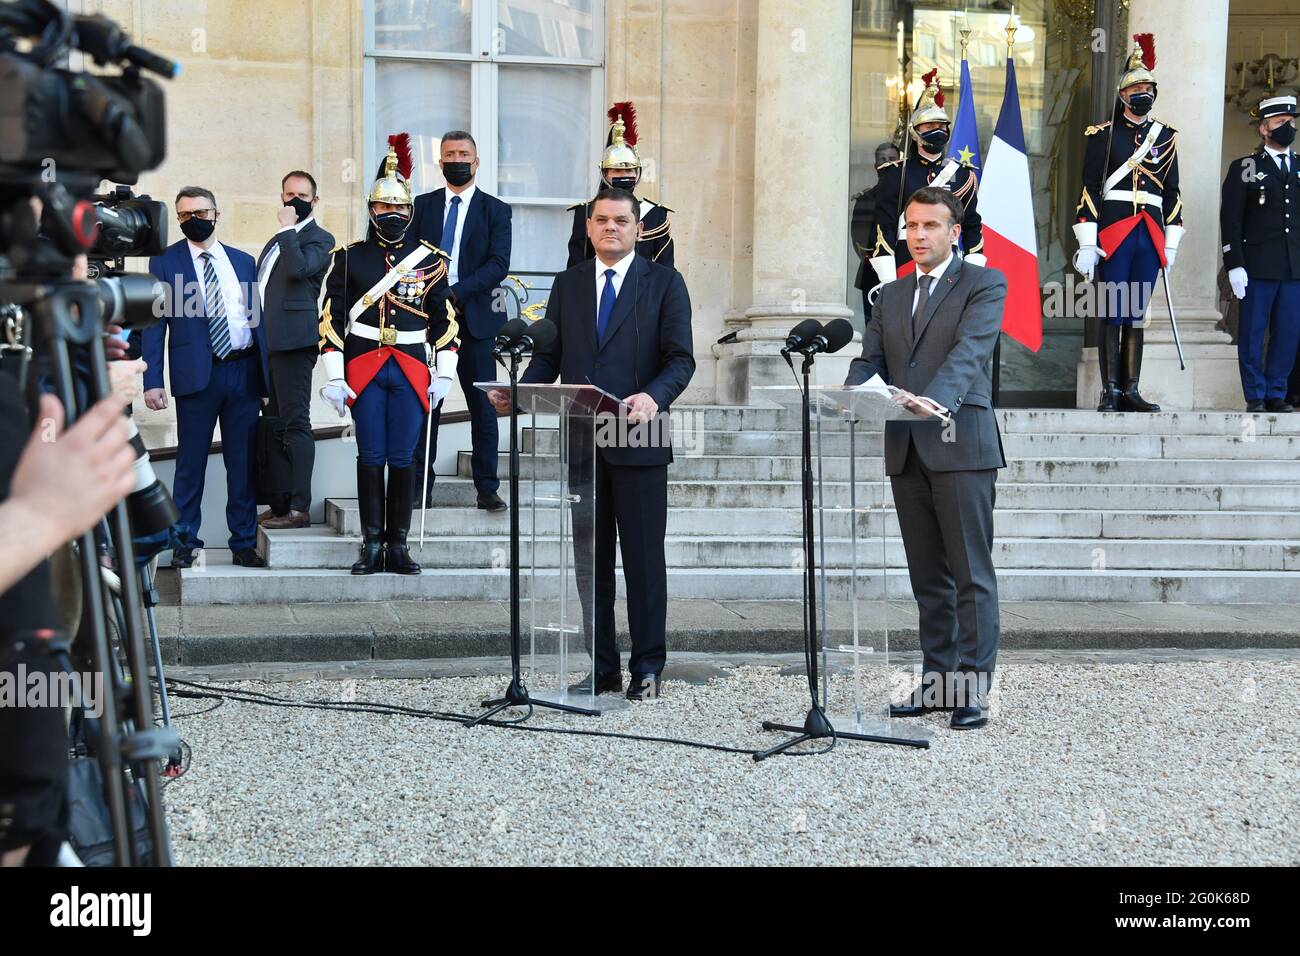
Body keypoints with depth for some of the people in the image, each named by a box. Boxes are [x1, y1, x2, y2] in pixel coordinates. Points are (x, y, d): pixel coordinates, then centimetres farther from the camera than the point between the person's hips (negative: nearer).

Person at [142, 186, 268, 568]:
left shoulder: (243, 261, 13)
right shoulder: (165, 261, 4)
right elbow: (154, 325, 0)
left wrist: (267, 374, 8)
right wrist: (152, 380, -9)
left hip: (244, 371, 3)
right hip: (197, 374, -3)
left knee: (243, 462, 6)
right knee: (190, 462, 2)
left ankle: (244, 543, 14)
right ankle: (184, 543, 11)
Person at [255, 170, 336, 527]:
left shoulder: (319, 239, -3)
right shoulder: (278, 240, 24)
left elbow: (298, 268, -22)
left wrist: (289, 228, -13)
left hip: (293, 341, -9)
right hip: (268, 343, 9)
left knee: (295, 424, -9)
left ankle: (298, 508, -8)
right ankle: (280, 504, 19)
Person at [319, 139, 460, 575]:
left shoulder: (430, 260, 6)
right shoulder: (349, 259, 5)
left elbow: (445, 321, 9)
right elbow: (331, 319, 3)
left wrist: (443, 375, 3)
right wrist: (334, 376, -4)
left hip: (412, 371, 0)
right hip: (363, 371, 0)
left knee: (403, 459, 3)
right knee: (370, 458, 2)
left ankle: (398, 546, 11)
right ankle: (372, 546, 9)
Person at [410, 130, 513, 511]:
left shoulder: (495, 210, 5)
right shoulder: (422, 205, 13)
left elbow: (498, 264, -6)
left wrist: (456, 293, -17)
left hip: (474, 317, -2)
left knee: (483, 405, 1)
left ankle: (487, 488, 7)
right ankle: (420, 488, 9)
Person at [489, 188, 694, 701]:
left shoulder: (664, 283, 3)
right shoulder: (568, 284, 14)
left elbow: (680, 359, -4)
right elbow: (549, 355, 11)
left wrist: (653, 397, -24)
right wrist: (519, 393, -8)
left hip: (638, 441, -3)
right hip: (580, 441, 4)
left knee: (644, 558, 1)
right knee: (589, 557, 8)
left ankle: (647, 668, 10)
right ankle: (601, 667, 17)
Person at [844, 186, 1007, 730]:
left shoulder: (984, 285, 0)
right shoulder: (890, 296, 19)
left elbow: (968, 353, -16)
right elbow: (870, 360, 11)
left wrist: (933, 401, -33)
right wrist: (853, 394, -13)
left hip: (960, 445, -6)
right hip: (906, 452, 6)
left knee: (971, 574, -3)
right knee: (927, 577, 11)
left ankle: (973, 688, 1)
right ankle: (937, 680, 17)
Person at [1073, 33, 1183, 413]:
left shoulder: (1166, 136, 13)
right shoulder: (1102, 134, 1)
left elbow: (1172, 193, 16)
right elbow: (1090, 190, -3)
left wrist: (1171, 241, 11)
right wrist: (1087, 244, -10)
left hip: (1151, 237, 4)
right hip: (1113, 235, -4)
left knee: (1136, 316, 7)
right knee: (1112, 317, -1)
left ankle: (1131, 390, 12)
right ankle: (1111, 392, 4)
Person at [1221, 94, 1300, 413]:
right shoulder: (1244, 168, 4)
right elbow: (1230, 220, -1)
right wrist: (1234, 265, -9)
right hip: (1258, 266, -3)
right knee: (1252, 333, 0)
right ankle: (1255, 397, 9)